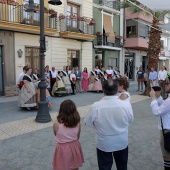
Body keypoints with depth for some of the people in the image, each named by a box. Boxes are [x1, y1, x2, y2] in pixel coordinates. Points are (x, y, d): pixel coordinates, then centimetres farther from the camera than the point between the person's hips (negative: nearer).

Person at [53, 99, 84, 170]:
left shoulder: (56, 124, -21)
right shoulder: (77, 123, -13)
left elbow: (56, 135, 0)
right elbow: (78, 137, 2)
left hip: (63, 149, -3)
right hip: (75, 147, 3)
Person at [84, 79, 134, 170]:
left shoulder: (95, 106, -26)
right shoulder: (126, 105, -22)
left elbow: (88, 122, -10)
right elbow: (130, 119, -3)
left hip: (104, 144, -1)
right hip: (122, 143, 2)